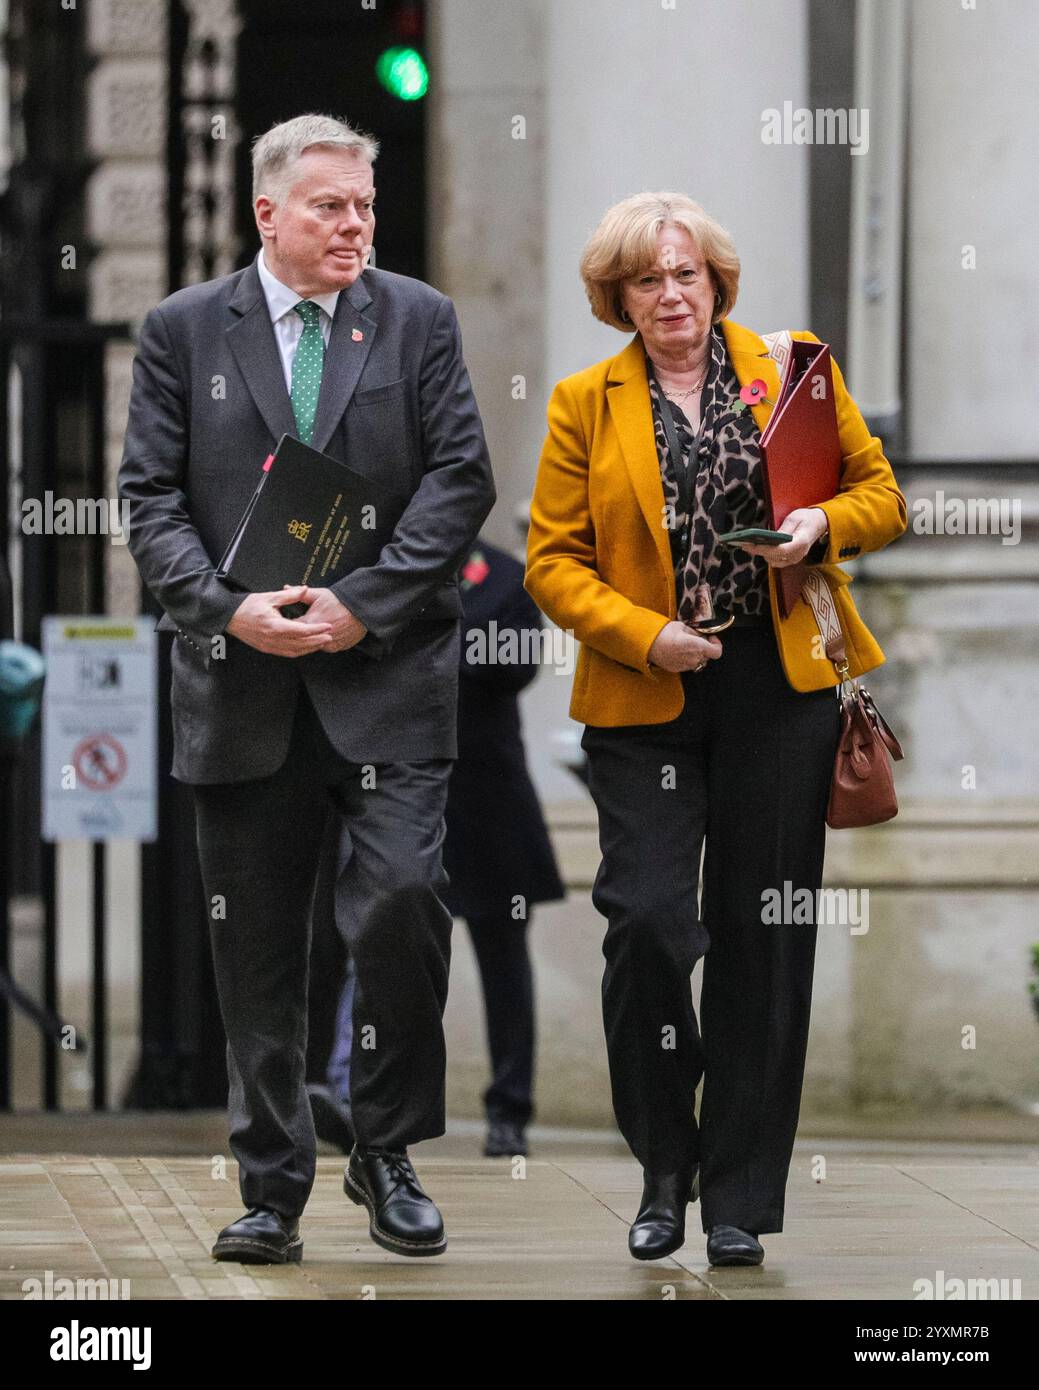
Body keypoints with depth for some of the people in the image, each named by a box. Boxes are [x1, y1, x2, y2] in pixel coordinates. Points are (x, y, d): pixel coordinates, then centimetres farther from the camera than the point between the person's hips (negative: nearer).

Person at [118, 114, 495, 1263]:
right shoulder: (184, 330, 7)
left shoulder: (417, 320, 6)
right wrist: (228, 608, -13)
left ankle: (387, 1155, 2)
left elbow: (461, 478, -1)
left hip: (385, 673, -1)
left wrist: (363, 603, -12)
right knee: (255, 949, 5)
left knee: (403, 899, -15)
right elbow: (152, 498, 3)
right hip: (240, 686, 1)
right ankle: (271, 1190, 14)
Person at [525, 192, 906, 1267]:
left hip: (779, 687, 1)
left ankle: (740, 1196, 11)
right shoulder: (585, 405, 6)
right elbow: (552, 562, 4)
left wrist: (826, 525, -9)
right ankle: (664, 1168, 9)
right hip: (646, 697, -1)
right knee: (647, 919, -12)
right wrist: (644, 635, -12)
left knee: (762, 937, 2)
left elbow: (882, 495, 13)